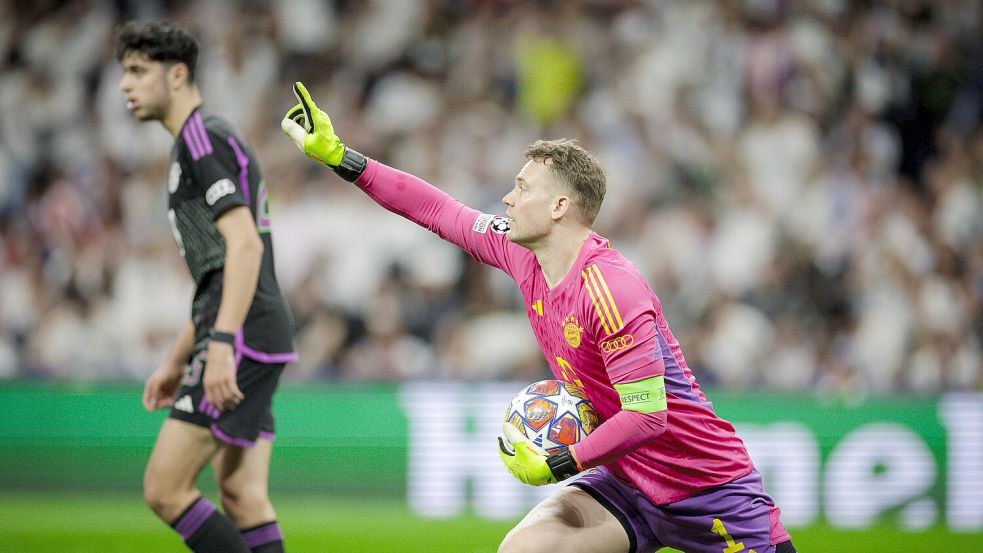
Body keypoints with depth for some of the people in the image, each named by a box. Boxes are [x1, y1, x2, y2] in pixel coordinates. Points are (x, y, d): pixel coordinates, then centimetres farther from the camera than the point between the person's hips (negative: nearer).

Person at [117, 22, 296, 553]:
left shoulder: (204, 137, -8)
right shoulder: (195, 142, 24)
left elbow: (244, 244, -20)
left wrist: (222, 343, -27)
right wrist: (176, 362, 29)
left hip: (244, 336, -10)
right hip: (254, 337, 10)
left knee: (165, 489, -10)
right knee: (243, 500, 6)